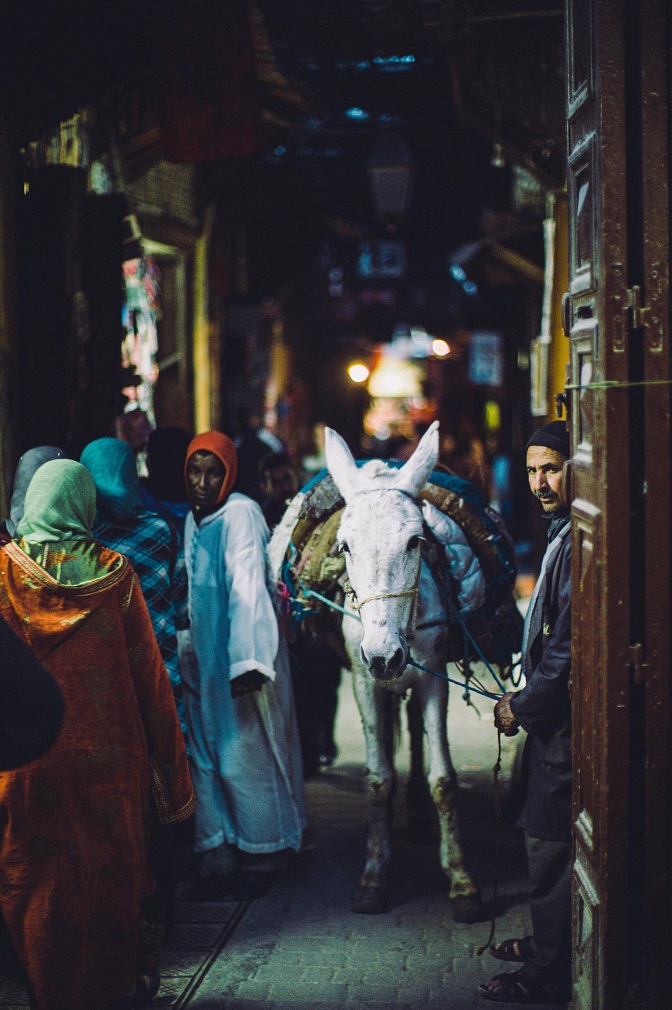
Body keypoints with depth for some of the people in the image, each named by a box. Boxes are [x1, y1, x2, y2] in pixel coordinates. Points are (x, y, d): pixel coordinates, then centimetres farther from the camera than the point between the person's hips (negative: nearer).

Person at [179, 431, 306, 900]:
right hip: (204, 659, 8)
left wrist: (247, 661, -27)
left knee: (245, 755, -1)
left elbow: (247, 588, -21)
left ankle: (261, 859, 12)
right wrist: (186, 651, 17)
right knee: (208, 754, 9)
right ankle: (219, 858, 17)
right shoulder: (193, 522, 12)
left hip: (242, 659, -8)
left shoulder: (240, 515, -14)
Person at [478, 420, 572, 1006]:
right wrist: (526, 698, 17)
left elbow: (568, 644, -24)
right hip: (555, 715, 10)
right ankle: (548, 943, 35)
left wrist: (522, 706, -14)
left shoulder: (579, 541, -21)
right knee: (547, 838, 20)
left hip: (564, 720, -10)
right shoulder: (564, 534, 13)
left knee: (550, 844, -2)